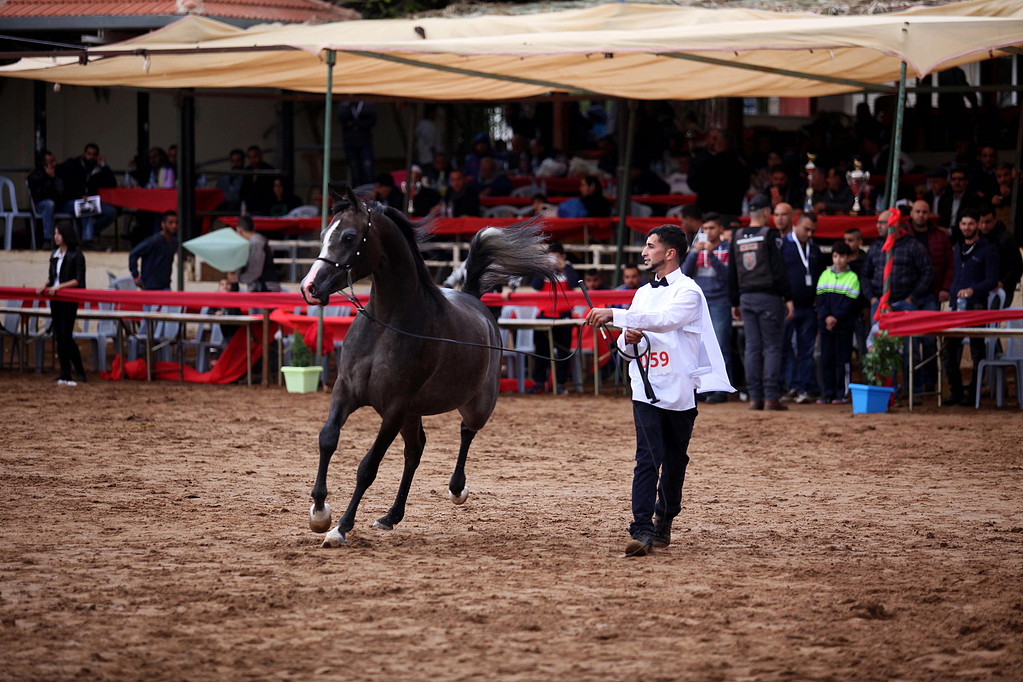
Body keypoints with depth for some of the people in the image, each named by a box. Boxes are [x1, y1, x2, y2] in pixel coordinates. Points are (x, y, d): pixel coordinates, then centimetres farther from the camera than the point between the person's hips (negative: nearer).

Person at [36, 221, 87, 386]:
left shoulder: (76, 255, -8)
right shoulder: (55, 255, 13)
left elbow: (78, 280, -13)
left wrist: (59, 286, -21)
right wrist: (45, 285, -1)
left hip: (69, 300, -7)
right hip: (55, 299, 7)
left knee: (66, 336, -11)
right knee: (58, 337, 5)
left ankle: (80, 374, -4)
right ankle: (65, 375, 9)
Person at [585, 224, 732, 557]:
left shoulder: (688, 292, -4)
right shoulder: (643, 293, 17)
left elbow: (664, 319, -24)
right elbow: (626, 340, 21)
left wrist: (614, 315, -29)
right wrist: (628, 339, -5)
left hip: (680, 389, -3)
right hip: (647, 389, 3)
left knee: (675, 462, 7)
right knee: (647, 459, -10)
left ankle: (664, 522, 23)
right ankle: (642, 531, -19)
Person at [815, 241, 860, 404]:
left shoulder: (852, 278, 2)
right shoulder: (825, 275, 12)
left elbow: (850, 303, -5)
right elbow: (820, 299, 6)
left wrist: (836, 318, -14)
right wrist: (826, 317, -9)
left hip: (844, 325, -3)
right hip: (825, 324, 3)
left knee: (842, 360, -3)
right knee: (826, 359, 4)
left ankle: (841, 394, 0)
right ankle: (827, 394, 8)